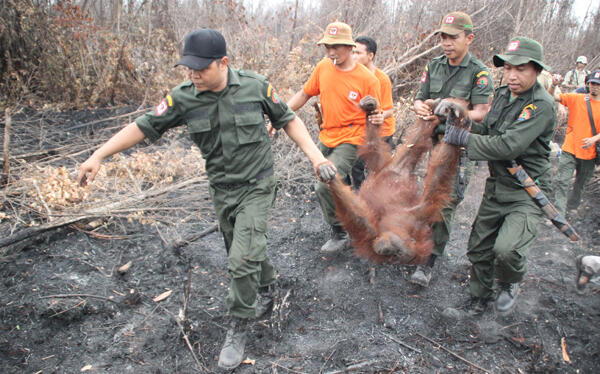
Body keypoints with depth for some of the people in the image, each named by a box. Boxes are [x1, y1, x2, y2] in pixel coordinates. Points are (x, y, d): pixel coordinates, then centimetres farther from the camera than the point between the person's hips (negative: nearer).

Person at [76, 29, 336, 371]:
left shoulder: (255, 86, -13)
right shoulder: (183, 98, -9)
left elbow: (288, 120, -2)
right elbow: (144, 126, -3)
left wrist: (317, 157, -10)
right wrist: (98, 156, -7)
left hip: (257, 186, -3)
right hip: (222, 189, 4)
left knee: (243, 258, -11)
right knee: (244, 248, 20)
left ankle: (238, 329, 10)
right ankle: (267, 279, 53)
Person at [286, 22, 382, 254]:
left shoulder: (367, 79, -14)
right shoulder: (323, 67, 0)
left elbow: (374, 114, -6)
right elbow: (304, 94, 9)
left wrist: (377, 119, -30)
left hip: (350, 140, -6)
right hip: (326, 138, 6)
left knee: (326, 187, -19)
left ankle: (340, 235, 2)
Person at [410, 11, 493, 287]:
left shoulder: (479, 73, -7)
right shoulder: (434, 66, 9)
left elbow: (481, 113, -13)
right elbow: (419, 99, 10)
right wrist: (421, 108, -15)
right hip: (430, 141, 5)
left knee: (445, 205, -7)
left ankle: (428, 263, 1)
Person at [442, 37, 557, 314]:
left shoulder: (542, 106, -20)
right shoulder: (502, 94, 4)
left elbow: (508, 146, -29)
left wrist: (463, 138, -22)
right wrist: (457, 128, -2)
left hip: (527, 192, -7)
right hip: (496, 187, 7)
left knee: (506, 249, -24)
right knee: (479, 247, 13)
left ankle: (510, 283, 10)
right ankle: (479, 296, 37)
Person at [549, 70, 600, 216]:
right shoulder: (576, 98, -2)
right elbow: (553, 97, -11)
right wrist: (554, 85, -31)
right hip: (570, 149, -3)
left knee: (581, 183, 18)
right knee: (562, 182, -12)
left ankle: (572, 206, 40)